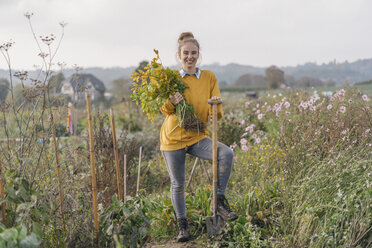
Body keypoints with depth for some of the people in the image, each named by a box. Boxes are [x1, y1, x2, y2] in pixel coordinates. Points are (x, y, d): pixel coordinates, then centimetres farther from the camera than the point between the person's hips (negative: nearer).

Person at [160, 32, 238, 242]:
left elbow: (217, 115, -4)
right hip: (173, 138, 0)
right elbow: (164, 109, 0)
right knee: (177, 184, 6)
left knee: (227, 154, -26)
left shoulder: (209, 77, -3)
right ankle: (183, 225, 27)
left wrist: (216, 107, -27)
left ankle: (219, 201, -13)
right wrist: (172, 103, -22)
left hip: (197, 137, 0)